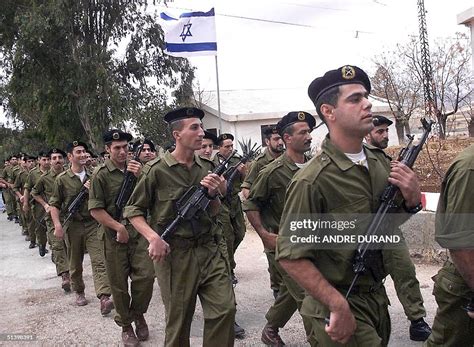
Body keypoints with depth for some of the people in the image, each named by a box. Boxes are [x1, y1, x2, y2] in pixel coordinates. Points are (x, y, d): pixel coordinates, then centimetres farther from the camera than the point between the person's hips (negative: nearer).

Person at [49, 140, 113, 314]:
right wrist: (57, 224, -12)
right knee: (75, 263, 13)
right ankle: (79, 292, 33)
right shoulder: (62, 179, 0)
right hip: (72, 226, 0)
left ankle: (104, 298, -17)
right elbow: (54, 204, 1)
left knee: (99, 261, -11)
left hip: (93, 224, 1)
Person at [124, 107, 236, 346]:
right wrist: (153, 237, -18)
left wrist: (213, 194, -7)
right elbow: (132, 210, -2)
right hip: (173, 253, -4)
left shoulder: (207, 167, 6)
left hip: (208, 250, 4)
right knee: (179, 320, 10)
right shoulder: (157, 170, -8)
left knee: (225, 309, 0)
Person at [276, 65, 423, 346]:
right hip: (341, 306, -7)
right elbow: (291, 256, -22)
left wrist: (413, 199, -8)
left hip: (378, 296, 8)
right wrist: (338, 305, -23)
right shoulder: (312, 180, -23)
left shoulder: (381, 161, -2)